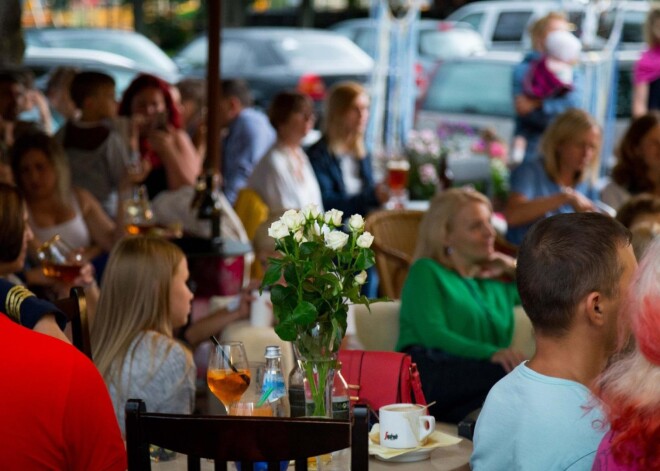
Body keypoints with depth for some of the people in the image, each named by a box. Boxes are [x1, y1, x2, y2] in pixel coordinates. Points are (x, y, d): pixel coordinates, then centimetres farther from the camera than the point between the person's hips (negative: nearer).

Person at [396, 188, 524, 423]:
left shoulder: (499, 284, 35)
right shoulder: (426, 272, 16)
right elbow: (432, 334, -3)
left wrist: (516, 268, 30)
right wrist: (492, 353, -19)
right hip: (427, 371, -5)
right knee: (517, 374, -37)